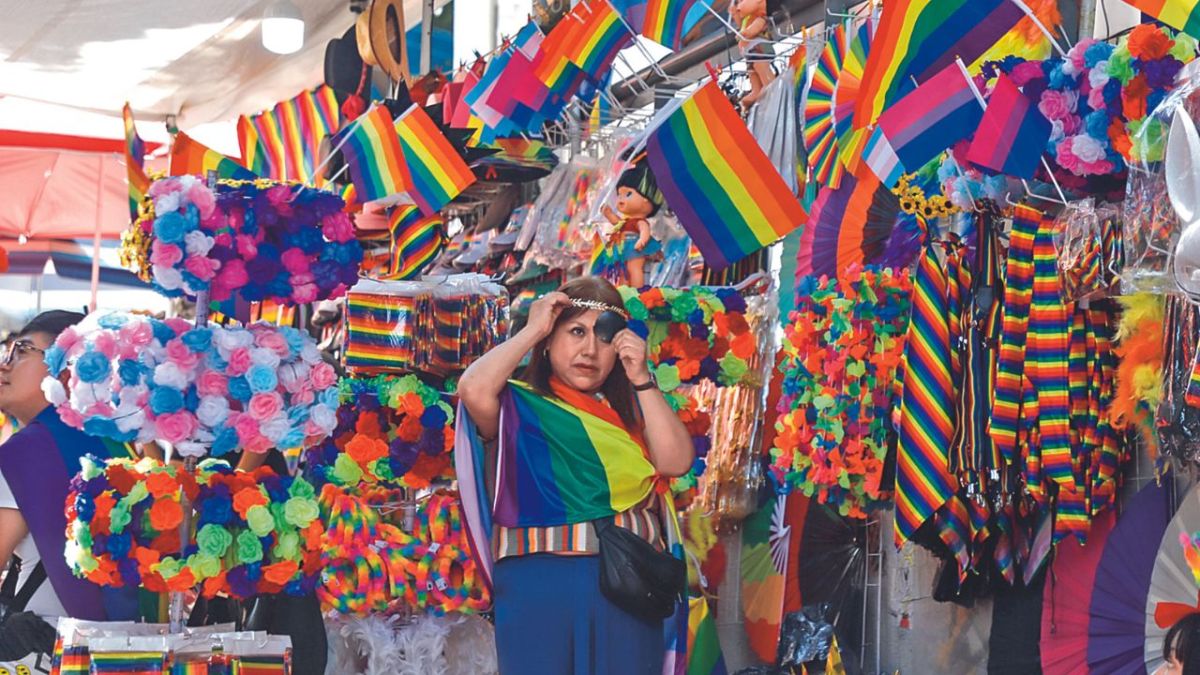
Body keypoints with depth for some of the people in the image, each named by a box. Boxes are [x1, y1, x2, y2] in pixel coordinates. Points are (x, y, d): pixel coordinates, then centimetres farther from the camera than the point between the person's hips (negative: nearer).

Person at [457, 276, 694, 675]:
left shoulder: (628, 408, 16)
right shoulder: (519, 404, 3)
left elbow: (677, 461, 1)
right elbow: (473, 390, -19)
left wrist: (641, 380, -3)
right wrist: (532, 330, -7)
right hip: (539, 580, -3)